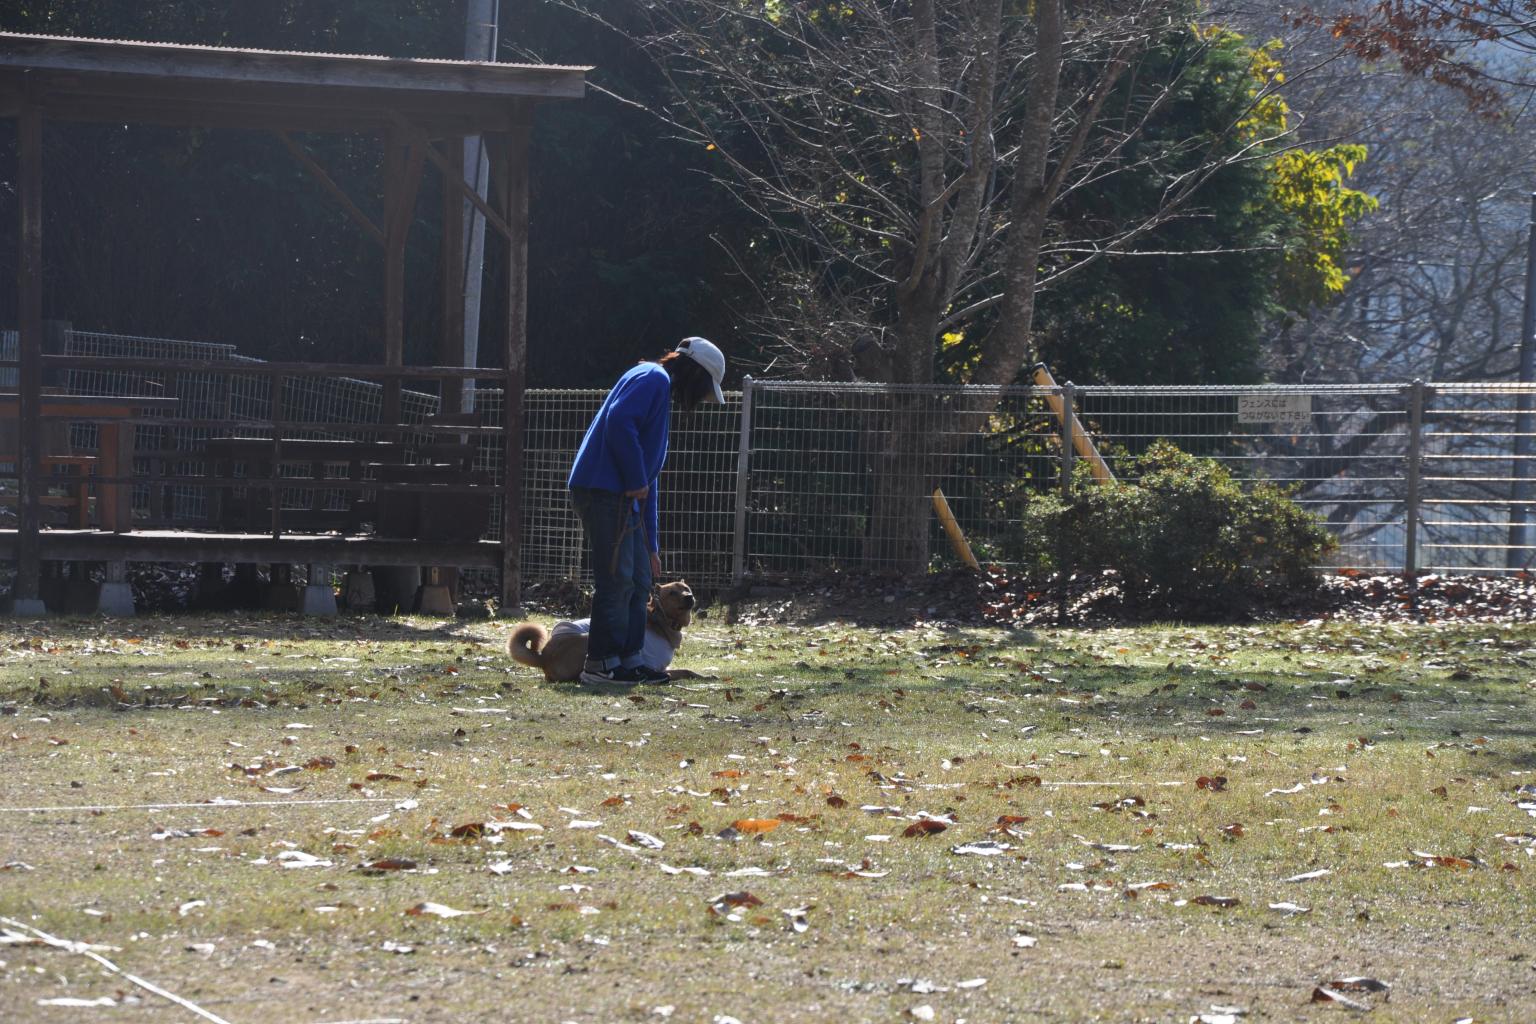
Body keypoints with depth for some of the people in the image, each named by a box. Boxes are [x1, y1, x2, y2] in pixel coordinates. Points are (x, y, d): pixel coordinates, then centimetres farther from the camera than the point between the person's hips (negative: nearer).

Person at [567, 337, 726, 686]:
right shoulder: (653, 379, -3)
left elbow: (649, 477, 29)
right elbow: (619, 421, -23)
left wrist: (651, 546, 28)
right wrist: (636, 480, -16)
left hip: (624, 499, 10)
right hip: (605, 492, -10)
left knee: (638, 581, 13)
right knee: (616, 580, -10)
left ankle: (630, 659, 18)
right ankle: (601, 665, -9)